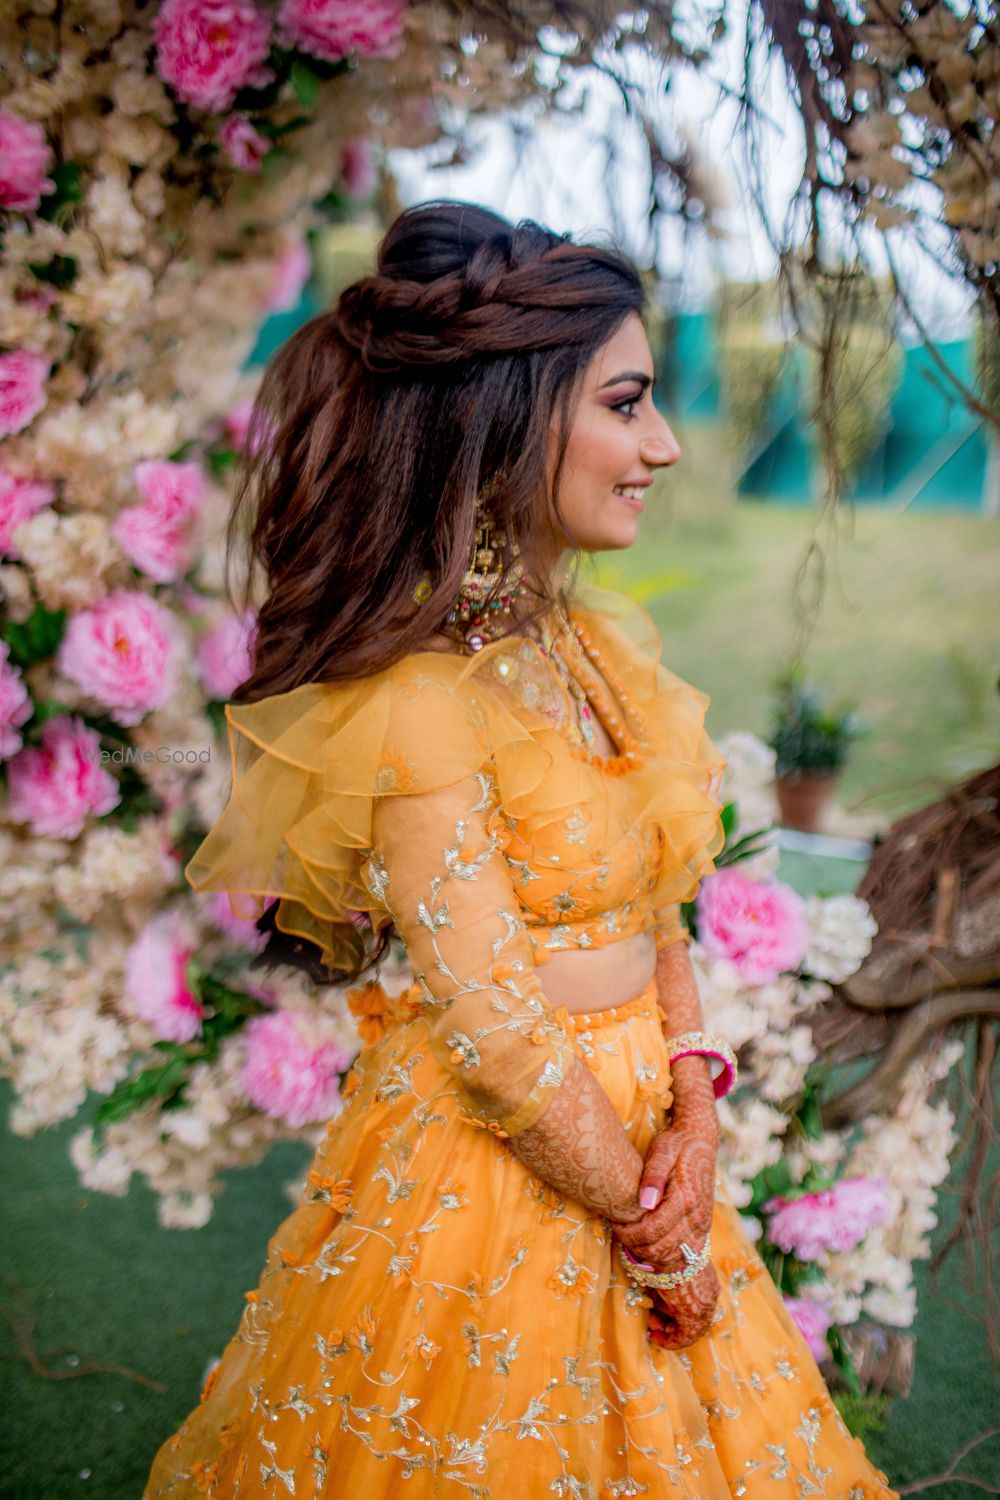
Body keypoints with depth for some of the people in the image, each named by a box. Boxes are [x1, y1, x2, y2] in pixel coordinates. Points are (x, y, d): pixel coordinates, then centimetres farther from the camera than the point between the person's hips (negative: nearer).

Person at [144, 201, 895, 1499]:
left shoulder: (596, 639, 1)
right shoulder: (416, 704, -24)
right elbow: (500, 1040, -22)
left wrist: (695, 1096, -4)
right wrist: (654, 1229, -10)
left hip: (637, 1140, 8)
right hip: (488, 1184, -7)